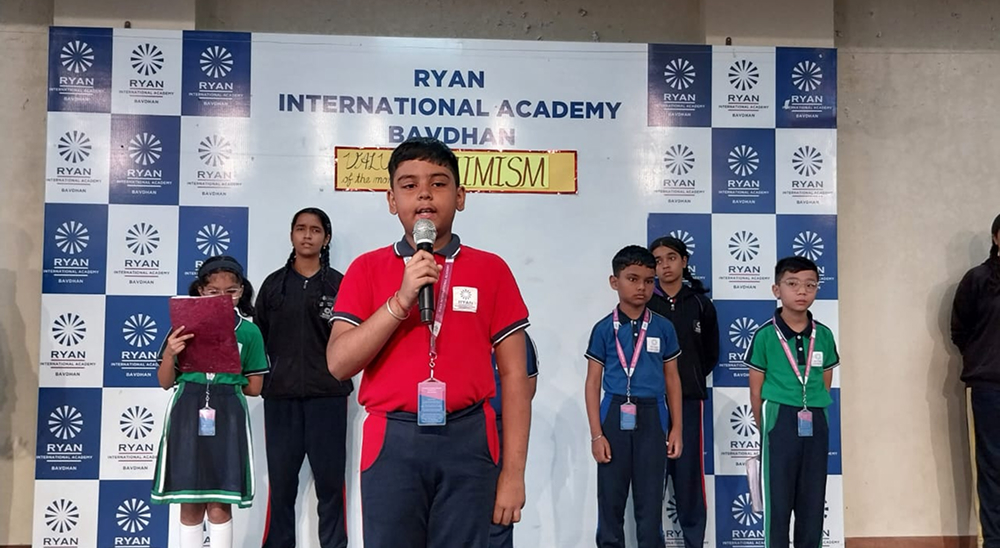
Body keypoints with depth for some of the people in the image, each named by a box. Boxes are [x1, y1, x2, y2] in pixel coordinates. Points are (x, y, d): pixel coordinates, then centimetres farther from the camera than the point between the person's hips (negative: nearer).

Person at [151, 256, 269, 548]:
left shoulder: (249, 331, 3)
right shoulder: (185, 326, 4)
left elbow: (254, 387, 8)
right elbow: (166, 382, 7)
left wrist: (225, 382, 1)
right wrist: (169, 354, -10)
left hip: (227, 417, -1)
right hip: (187, 414, 1)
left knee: (219, 505, -1)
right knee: (190, 504, 5)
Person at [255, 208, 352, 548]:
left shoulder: (338, 283, 5)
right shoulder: (274, 284, 10)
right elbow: (258, 338, 12)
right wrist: (262, 377, 2)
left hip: (327, 394, -1)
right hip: (280, 395, 2)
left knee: (330, 479, 1)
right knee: (280, 481, 4)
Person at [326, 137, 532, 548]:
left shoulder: (491, 270, 5)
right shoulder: (368, 269, 6)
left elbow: (514, 376, 4)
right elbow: (338, 364, -3)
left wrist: (514, 472, -1)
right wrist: (401, 300, -14)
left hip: (467, 442, 0)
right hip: (392, 443, 0)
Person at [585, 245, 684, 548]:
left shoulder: (663, 327, 4)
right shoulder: (604, 329, 0)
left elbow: (672, 380, 9)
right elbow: (593, 383, 1)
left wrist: (677, 428, 4)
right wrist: (596, 434, -5)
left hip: (652, 418, 1)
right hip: (614, 417, 0)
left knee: (650, 501, 7)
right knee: (610, 499, 7)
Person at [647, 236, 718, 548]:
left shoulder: (700, 304, 7)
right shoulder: (644, 304, 2)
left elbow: (711, 355, 14)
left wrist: (691, 378, 7)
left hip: (689, 399, 1)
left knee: (689, 472, 1)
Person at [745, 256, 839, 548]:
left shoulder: (824, 335, 3)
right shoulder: (765, 335, -7)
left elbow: (825, 387, 11)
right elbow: (756, 392, -1)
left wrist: (812, 416, 9)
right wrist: (768, 428, 3)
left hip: (815, 425, 3)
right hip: (779, 423, -3)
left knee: (812, 502, 10)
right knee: (778, 501, 4)